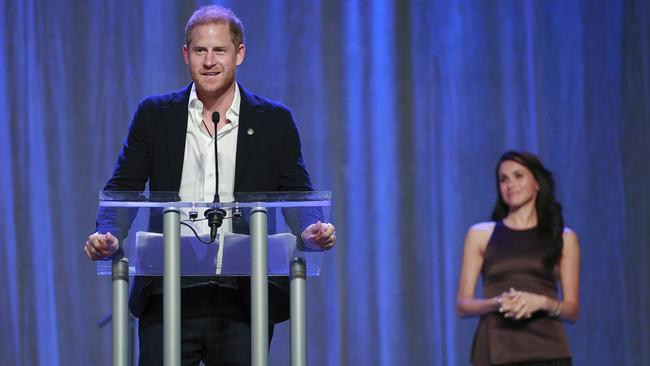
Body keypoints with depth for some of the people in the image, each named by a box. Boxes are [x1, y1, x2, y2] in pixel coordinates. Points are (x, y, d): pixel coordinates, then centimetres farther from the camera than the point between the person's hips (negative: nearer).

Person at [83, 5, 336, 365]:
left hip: (242, 303, 0)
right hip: (168, 298, 0)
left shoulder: (274, 121, 7)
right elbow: (122, 188, 5)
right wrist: (107, 234, -15)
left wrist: (312, 231, -18)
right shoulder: (154, 115, 8)